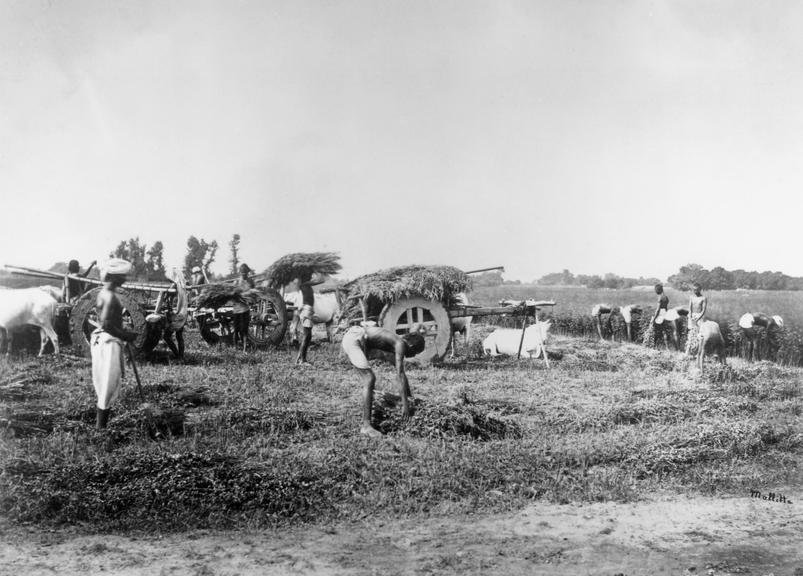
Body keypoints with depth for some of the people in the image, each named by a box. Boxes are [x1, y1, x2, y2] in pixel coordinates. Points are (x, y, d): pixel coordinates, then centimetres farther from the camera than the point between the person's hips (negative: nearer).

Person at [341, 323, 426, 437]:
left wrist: (410, 398, 37)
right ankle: (366, 426, -12)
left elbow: (402, 375, 30)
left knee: (368, 379, 20)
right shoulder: (400, 344, -8)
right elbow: (400, 376, -13)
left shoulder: (395, 345, 18)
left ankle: (365, 423, 29)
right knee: (370, 379, -13)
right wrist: (405, 403, -10)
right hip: (354, 339, -11)